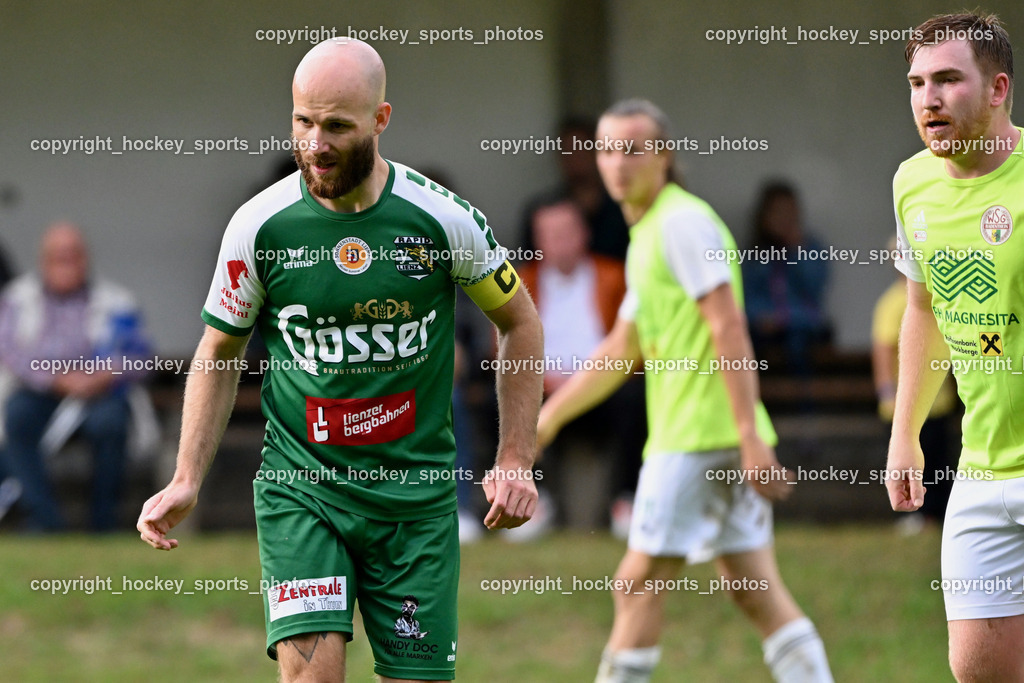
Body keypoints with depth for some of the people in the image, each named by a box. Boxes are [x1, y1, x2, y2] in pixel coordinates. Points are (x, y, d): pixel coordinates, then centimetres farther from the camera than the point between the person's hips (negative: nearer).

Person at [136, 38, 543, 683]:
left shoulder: (444, 219, -7)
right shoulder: (259, 226, -6)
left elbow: (519, 322, 9)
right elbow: (219, 353, 9)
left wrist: (516, 461, 3)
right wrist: (186, 481, 1)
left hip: (417, 490, 1)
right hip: (300, 483, -1)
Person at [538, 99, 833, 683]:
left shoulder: (683, 221, -11)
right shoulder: (647, 234, 19)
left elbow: (729, 330, -19)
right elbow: (622, 350, 29)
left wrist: (751, 438, -25)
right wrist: (549, 416, 29)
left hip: (700, 436, -9)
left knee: (640, 581, -3)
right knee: (755, 588, 6)